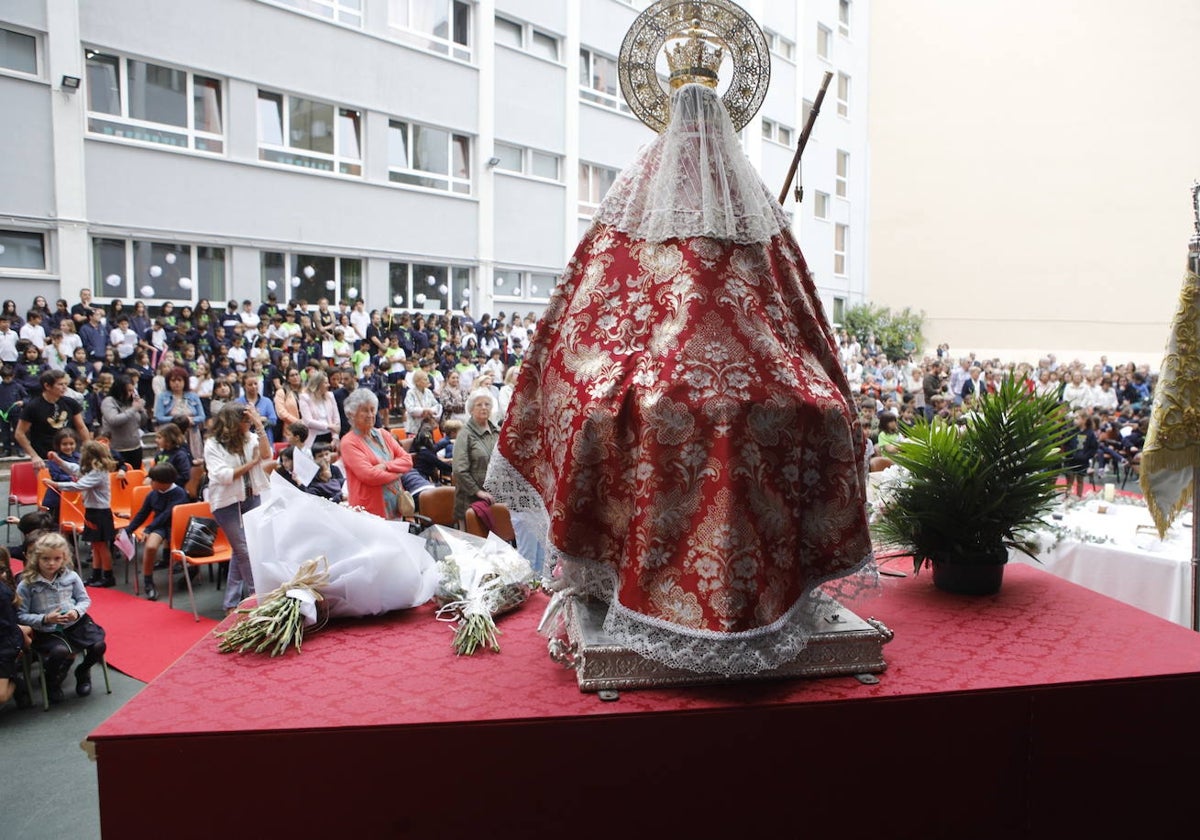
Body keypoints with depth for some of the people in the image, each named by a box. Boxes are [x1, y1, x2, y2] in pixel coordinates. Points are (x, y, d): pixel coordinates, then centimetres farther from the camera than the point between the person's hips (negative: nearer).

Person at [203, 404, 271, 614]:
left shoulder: (250, 438, 3)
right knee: (244, 549, -4)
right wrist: (251, 463, -13)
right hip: (227, 502, -5)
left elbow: (266, 455, -12)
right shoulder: (213, 445, -9)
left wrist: (259, 425, -13)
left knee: (240, 551, 12)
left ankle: (232, 603, 22)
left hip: (251, 498, 5)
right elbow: (223, 475, -17)